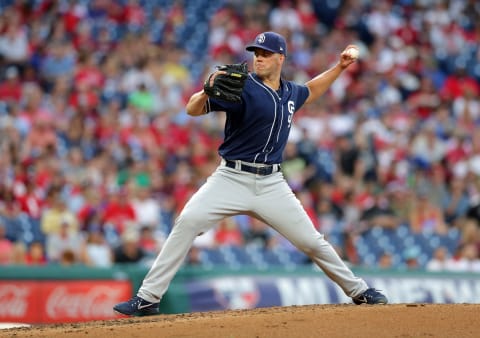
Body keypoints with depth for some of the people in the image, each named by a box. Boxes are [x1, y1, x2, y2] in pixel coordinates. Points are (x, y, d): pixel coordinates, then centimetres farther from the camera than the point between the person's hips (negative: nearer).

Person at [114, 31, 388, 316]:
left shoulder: (291, 92, 10)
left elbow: (311, 91, 36)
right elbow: (193, 109, -14)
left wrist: (340, 67, 27)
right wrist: (208, 92, -34)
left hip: (271, 184, 4)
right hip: (232, 178, -4)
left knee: (311, 240, 3)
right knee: (188, 221, -23)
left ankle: (358, 290, 23)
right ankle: (147, 299, -18)